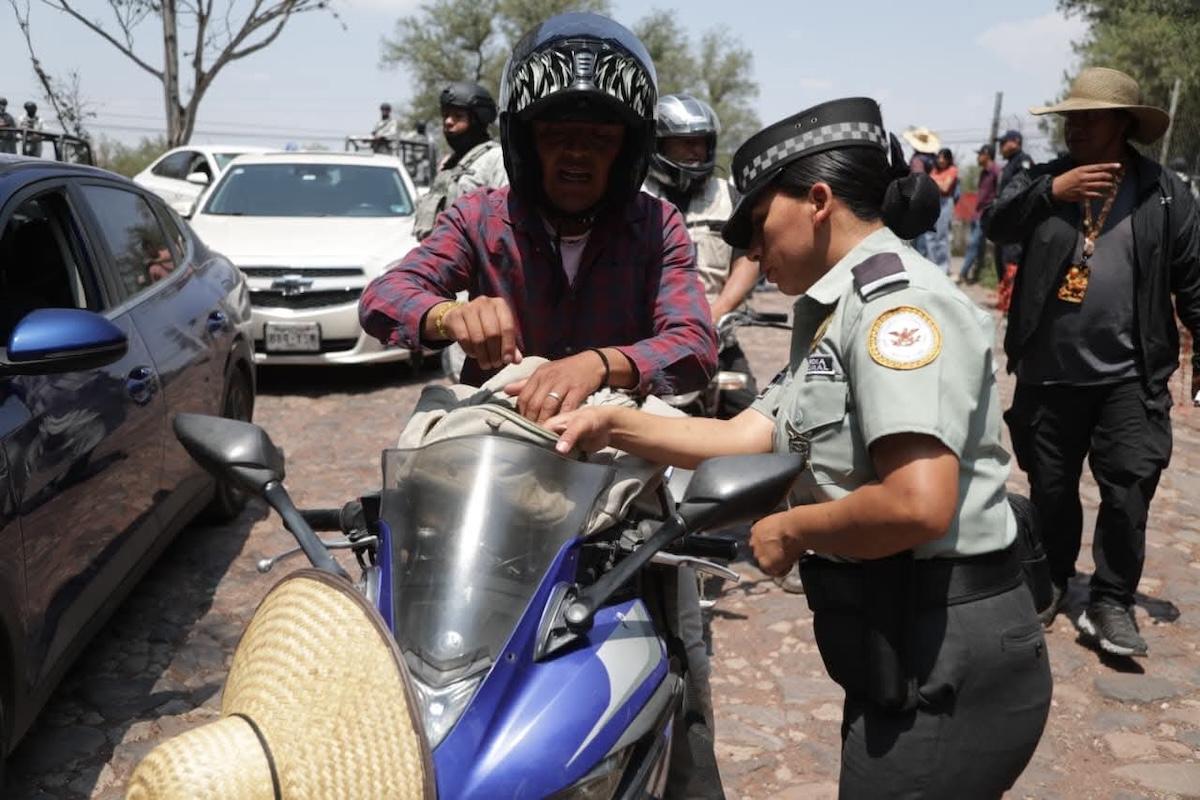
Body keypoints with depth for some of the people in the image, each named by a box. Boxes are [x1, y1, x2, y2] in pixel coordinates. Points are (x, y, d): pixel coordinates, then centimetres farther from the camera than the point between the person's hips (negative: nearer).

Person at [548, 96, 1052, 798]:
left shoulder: (898, 299, -17)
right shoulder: (836, 315, 15)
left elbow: (918, 505, -28)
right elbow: (751, 438, 10)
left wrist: (791, 530, -13)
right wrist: (616, 426, 3)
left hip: (947, 665, -9)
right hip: (906, 650, 9)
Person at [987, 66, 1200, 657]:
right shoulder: (1044, 178, 4)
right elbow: (997, 224, -11)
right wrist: (1051, 191, -22)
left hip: (1128, 375, -1)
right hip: (1049, 371, 2)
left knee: (1127, 493, -3)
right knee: (1050, 490, 13)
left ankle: (1111, 603, 11)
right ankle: (1052, 581, 33)